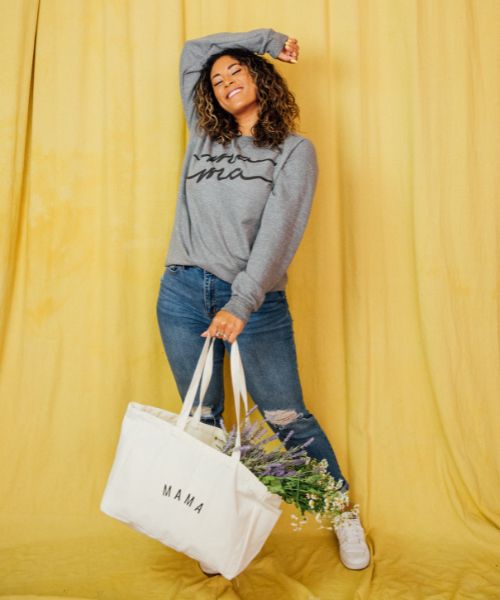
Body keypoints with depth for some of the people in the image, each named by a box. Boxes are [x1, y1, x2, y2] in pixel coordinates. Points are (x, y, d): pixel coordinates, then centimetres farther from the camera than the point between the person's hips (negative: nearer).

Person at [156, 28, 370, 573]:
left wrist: (242, 304, -23)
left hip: (255, 301, -4)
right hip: (183, 293, 4)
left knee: (286, 417, 1)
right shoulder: (204, 137, 15)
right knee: (201, 420, 9)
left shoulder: (294, 150, 3)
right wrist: (266, 37, 24)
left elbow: (277, 230, -11)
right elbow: (192, 50, 25)